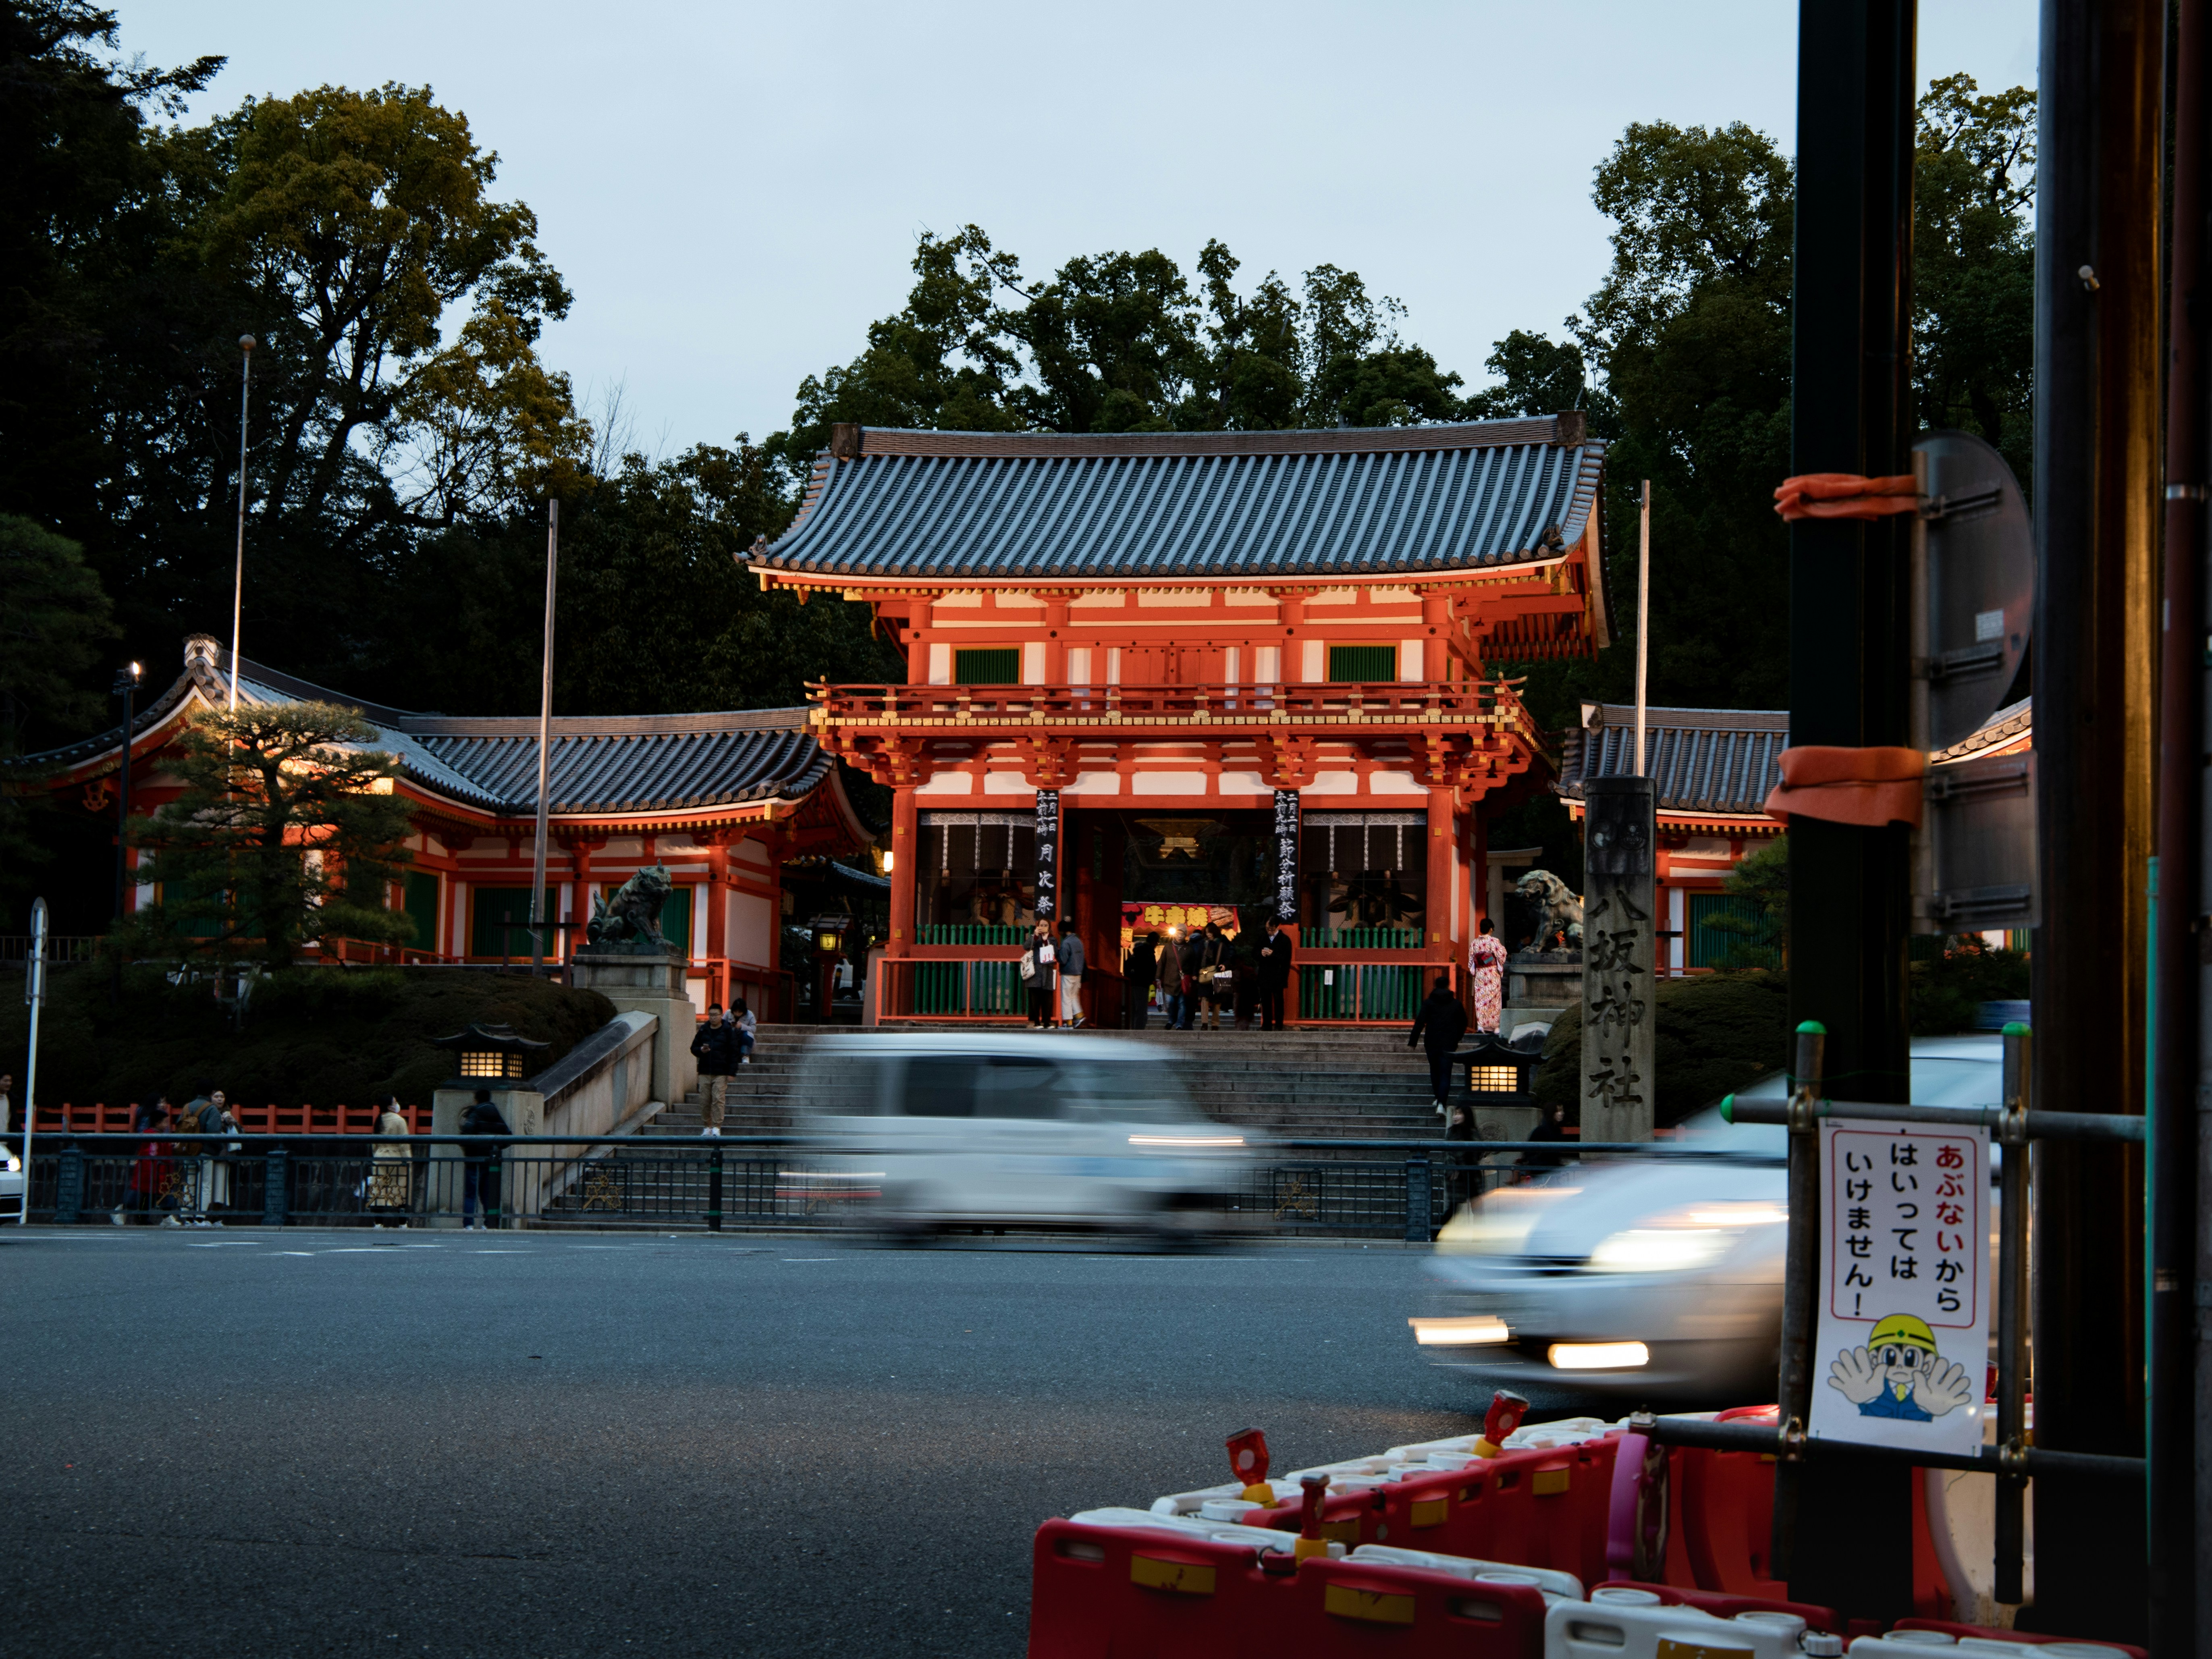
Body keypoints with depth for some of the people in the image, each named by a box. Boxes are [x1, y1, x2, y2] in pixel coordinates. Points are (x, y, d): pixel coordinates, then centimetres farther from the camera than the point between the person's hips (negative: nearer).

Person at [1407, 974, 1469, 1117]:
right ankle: (1442, 1103, -18)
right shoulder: (1456, 1004, 3)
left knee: (1435, 1071, 20)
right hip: (1449, 1044, 0)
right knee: (1445, 1074, -3)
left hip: (1432, 1042, 0)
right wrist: (1457, 1039, 29)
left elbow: (1419, 1023, -9)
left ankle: (1439, 1098, 32)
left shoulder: (1429, 1003, -2)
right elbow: (1463, 1024, 13)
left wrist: (1412, 1042, -7)